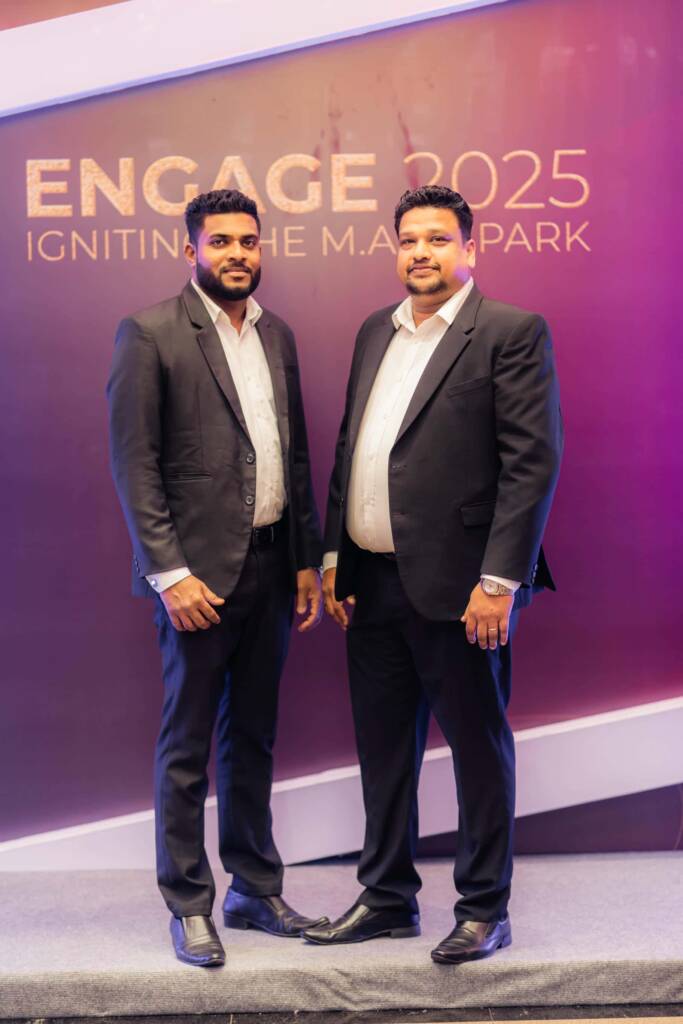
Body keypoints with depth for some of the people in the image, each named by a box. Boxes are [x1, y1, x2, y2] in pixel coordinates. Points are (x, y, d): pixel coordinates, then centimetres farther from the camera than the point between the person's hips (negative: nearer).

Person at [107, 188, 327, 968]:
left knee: (252, 739, 15)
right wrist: (170, 572, -16)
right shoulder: (150, 334, -6)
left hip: (272, 565, 6)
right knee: (187, 747, 4)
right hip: (200, 569, -6)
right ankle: (189, 906, 17)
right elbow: (134, 463, -10)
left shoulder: (277, 334, 12)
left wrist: (307, 561, 11)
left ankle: (255, 891, 27)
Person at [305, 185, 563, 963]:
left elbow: (534, 460, -12)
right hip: (373, 583, 7)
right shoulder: (374, 333, 15)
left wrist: (500, 580, -17)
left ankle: (484, 911, 20)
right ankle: (387, 899, 29)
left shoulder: (511, 333, -6)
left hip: (457, 585, -6)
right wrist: (335, 557, 11)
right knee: (384, 748, 15)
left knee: (478, 746, 6)